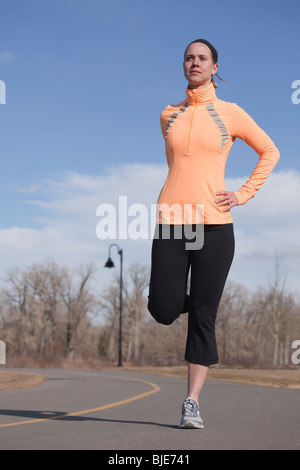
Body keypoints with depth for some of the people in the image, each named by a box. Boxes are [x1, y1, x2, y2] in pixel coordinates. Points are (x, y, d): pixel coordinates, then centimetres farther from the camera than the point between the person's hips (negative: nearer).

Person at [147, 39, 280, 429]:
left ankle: (192, 403, 5)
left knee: (203, 317, -2)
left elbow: (270, 152, 12)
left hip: (214, 223, -2)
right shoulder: (168, 116, 12)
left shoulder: (230, 114, 4)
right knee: (163, 311, -5)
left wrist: (245, 194, 3)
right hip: (171, 221, 2)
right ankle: (185, 297, 32)